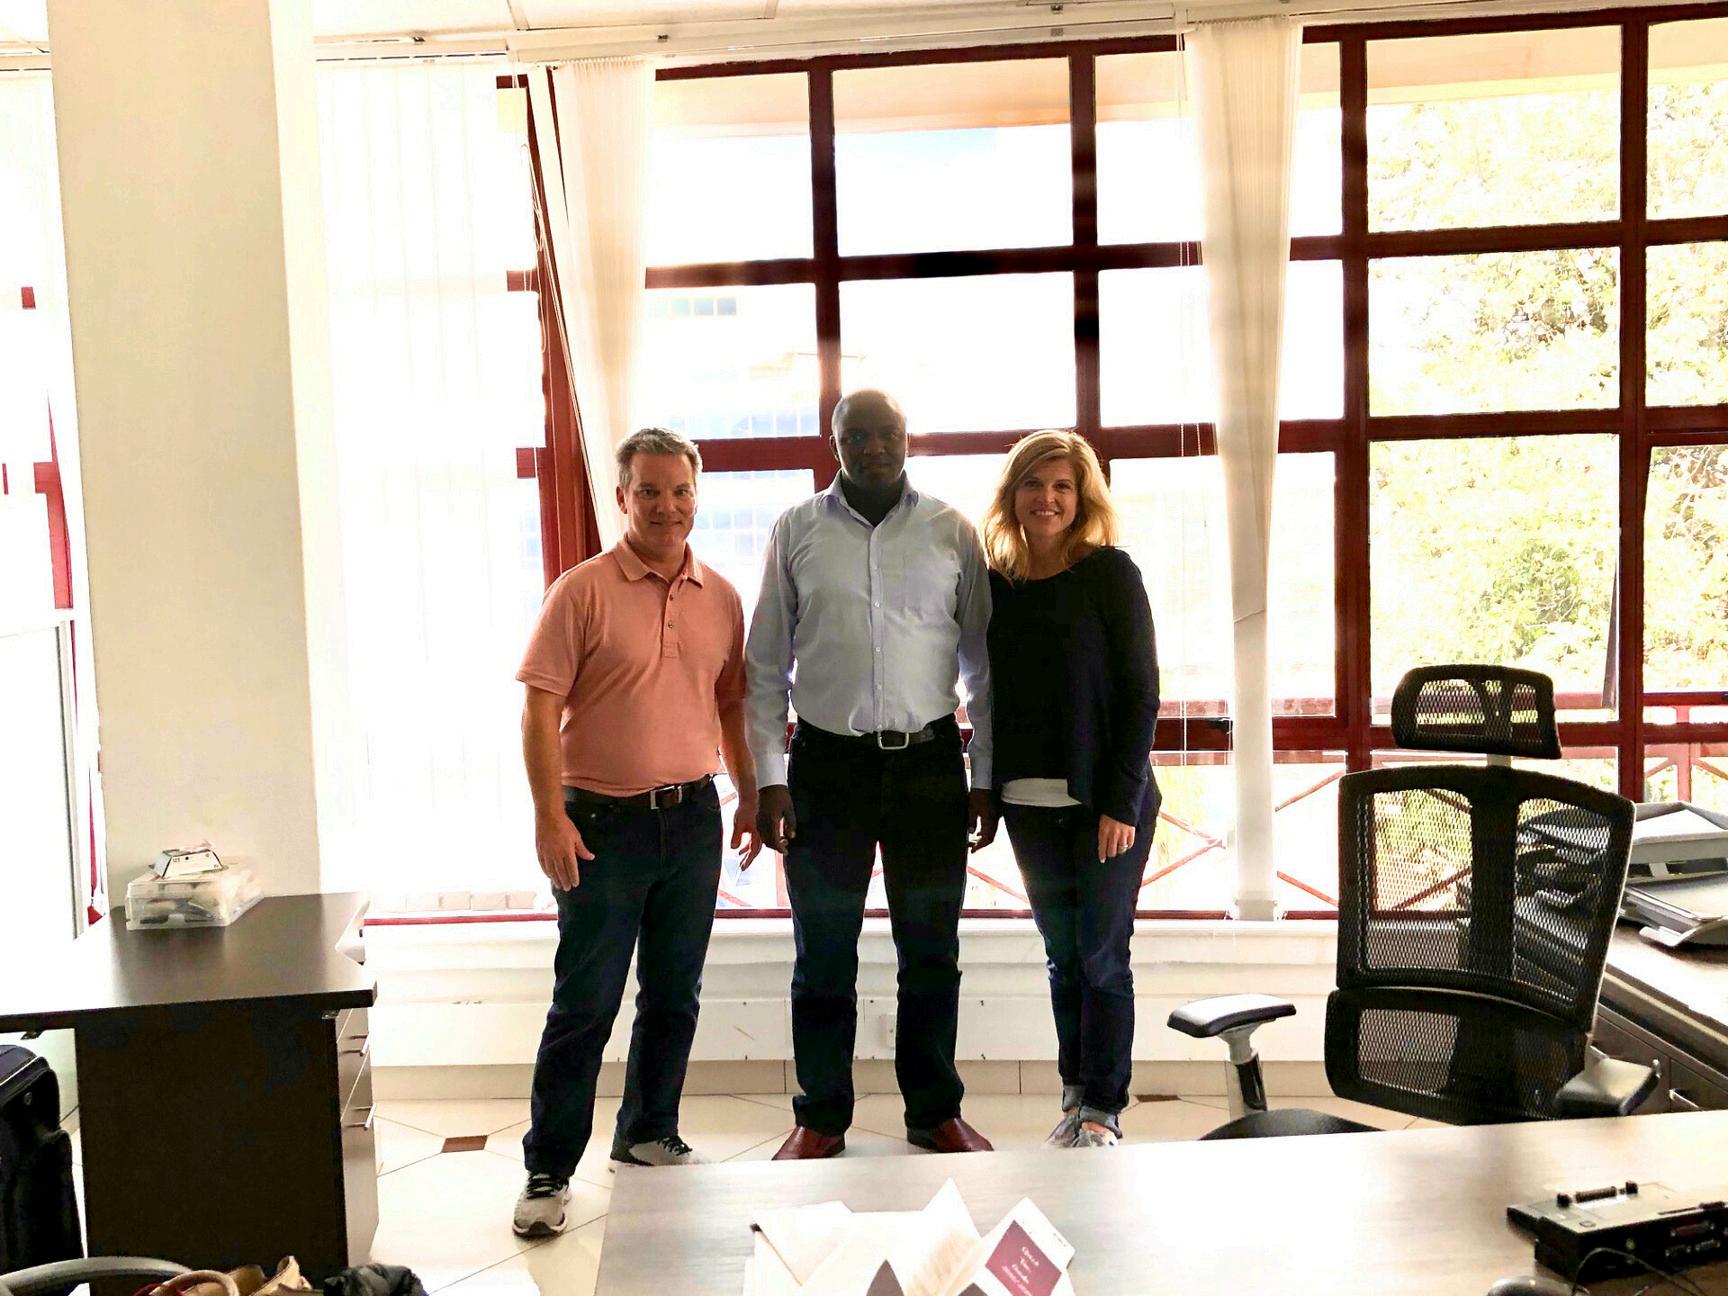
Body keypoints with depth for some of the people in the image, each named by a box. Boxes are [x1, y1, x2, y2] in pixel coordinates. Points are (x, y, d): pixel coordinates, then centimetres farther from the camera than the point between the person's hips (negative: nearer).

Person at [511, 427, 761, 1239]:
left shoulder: (720, 597, 6)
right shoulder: (583, 591, -8)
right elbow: (540, 707, -11)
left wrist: (750, 797, 12)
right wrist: (550, 817, -17)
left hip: (693, 817, 5)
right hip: (603, 822, -4)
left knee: (674, 994, 14)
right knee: (584, 1004, 1)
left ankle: (648, 1136, 32)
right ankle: (548, 1171, 13)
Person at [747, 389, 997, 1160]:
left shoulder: (951, 532, 4)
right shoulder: (796, 531, 3)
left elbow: (982, 663, 6)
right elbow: (767, 665, 4)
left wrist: (986, 777, 3)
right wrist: (768, 777, -2)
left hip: (929, 759, 1)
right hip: (827, 763, 0)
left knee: (932, 953, 10)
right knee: (824, 955, 8)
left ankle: (935, 1111, 25)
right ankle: (821, 1118, 23)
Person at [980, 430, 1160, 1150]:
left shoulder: (1110, 573, -4)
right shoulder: (995, 583, 8)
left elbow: (1141, 692, -7)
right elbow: (988, 694, 11)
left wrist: (1121, 801, -13)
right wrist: (988, 791, 3)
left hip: (1105, 801, -4)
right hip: (1028, 803, 4)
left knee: (1101, 957, 1)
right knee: (1062, 955, 11)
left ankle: (1102, 1110, 12)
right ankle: (1076, 1095, 21)